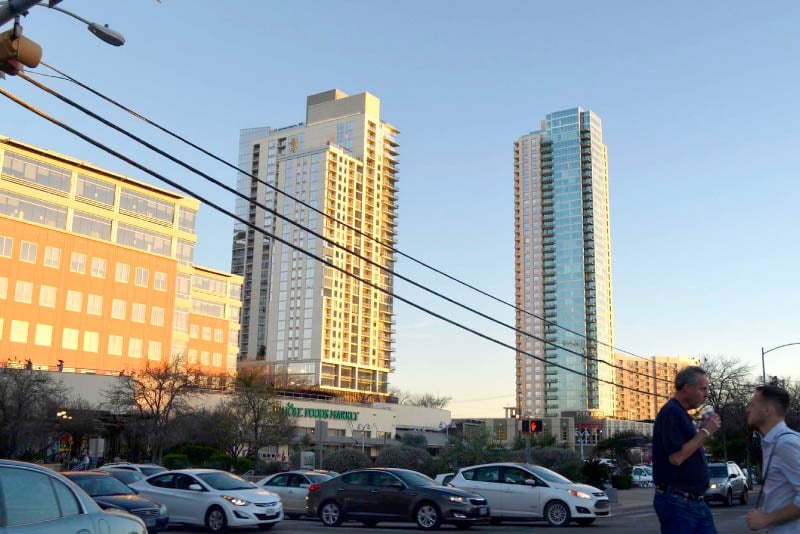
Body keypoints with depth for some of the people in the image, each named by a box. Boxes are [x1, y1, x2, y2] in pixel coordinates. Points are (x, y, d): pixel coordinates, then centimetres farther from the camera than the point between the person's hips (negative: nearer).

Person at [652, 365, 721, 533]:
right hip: (677, 501, -10)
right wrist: (705, 432, -15)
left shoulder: (681, 413, 16)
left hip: (696, 500, 10)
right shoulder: (671, 412, -15)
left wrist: (704, 431, 10)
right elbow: (676, 457, -23)